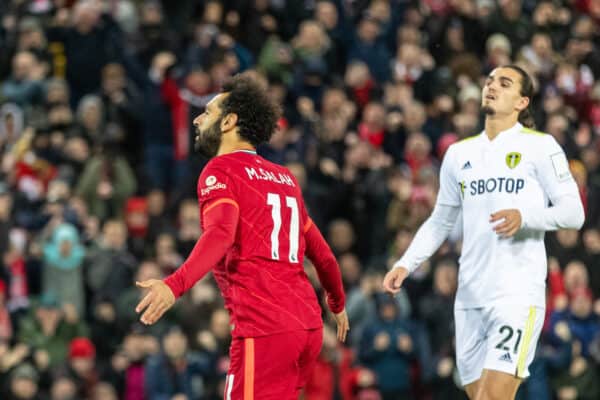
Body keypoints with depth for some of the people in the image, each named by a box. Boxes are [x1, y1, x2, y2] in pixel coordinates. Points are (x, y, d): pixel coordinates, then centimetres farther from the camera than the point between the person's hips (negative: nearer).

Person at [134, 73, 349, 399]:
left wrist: (174, 285, -34)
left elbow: (220, 236, -20)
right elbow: (320, 252, 26)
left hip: (264, 328, -7)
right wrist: (338, 304, 44)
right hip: (309, 324, 8)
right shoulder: (285, 178, 20)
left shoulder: (221, 170, -1)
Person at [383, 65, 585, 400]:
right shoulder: (460, 153, 15)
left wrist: (524, 217, -22)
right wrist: (405, 265, 11)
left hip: (518, 295, -6)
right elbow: (440, 221, 23)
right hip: (470, 297, 6)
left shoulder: (539, 146, -1)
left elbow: (573, 212, -5)